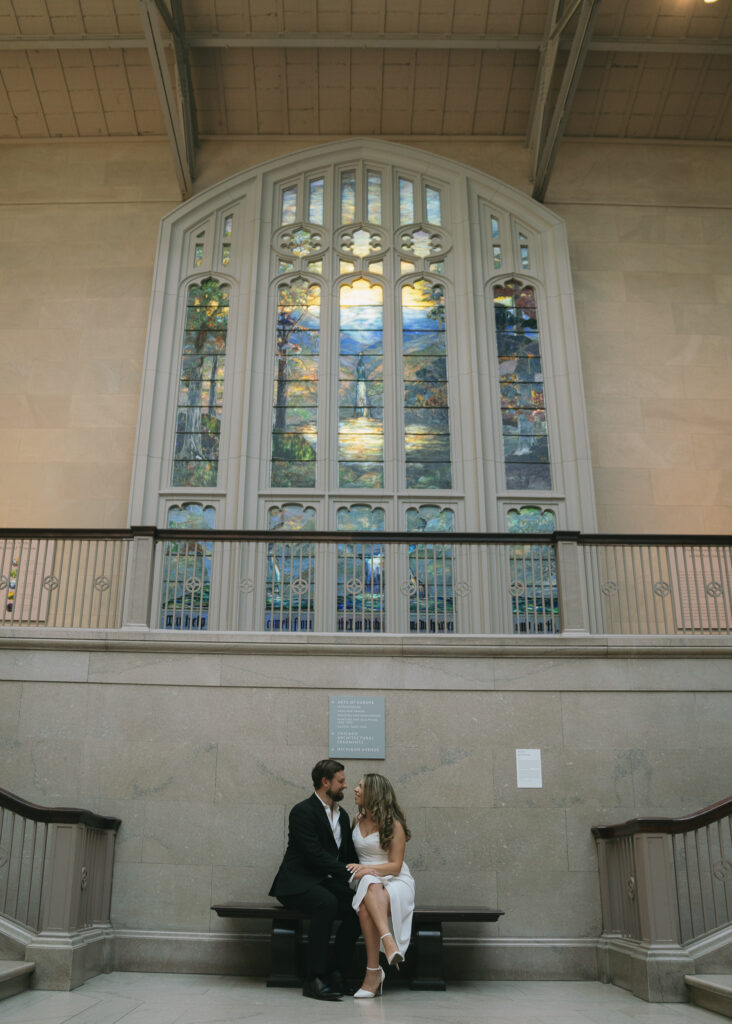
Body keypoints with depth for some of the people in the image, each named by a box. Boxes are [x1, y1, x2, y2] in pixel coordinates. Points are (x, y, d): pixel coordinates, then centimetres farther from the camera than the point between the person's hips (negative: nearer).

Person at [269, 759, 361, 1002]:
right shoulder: (303, 811, -11)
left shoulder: (342, 815, 16)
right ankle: (314, 978, -28)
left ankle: (337, 973, -10)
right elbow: (315, 854, -20)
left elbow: (350, 855, 17)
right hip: (297, 883, -7)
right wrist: (350, 872, -25)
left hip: (326, 883, 7)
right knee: (327, 903, -35)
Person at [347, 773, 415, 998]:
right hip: (366, 881, 4)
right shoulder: (357, 819, 15)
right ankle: (388, 941, -53)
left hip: (395, 881, -3)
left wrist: (368, 868, -22)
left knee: (366, 907, -37)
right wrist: (366, 871, 7)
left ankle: (373, 972, -41)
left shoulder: (393, 824, -3)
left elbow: (395, 866, -7)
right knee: (371, 888, -36)